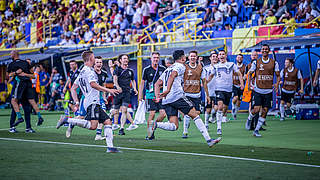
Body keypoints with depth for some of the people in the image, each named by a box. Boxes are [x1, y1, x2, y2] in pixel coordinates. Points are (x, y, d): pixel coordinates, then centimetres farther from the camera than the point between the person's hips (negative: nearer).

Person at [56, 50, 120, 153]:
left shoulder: (82, 72, 23)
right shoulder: (88, 70, -5)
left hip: (95, 103, 10)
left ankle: (110, 146, -3)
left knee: (108, 121, 5)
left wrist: (77, 103, 22)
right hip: (92, 102, -10)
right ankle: (67, 120, -19)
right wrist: (108, 90, -16)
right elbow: (93, 84, -19)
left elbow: (73, 89, 24)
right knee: (93, 126, -24)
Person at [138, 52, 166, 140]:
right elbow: (142, 82, 8)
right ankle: (149, 134, -1)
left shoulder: (163, 69, 7)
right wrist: (140, 95, 2)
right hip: (150, 94, -3)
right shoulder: (146, 69, 1)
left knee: (163, 113, -9)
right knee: (152, 113, -11)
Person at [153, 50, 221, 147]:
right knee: (195, 115, 0)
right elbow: (172, 75, -17)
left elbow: (157, 84, 24)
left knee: (174, 126, 2)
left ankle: (156, 124, -22)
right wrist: (168, 90, -27)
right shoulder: (180, 66, 4)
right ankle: (208, 140, -4)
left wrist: (158, 97, 14)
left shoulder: (168, 69, 29)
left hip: (166, 100, 7)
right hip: (177, 96, -7)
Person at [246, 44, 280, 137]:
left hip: (268, 91, 2)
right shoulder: (256, 62, 1)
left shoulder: (274, 63, 4)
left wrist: (277, 84, -10)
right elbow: (250, 74, 8)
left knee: (264, 111, -1)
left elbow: (278, 75, 9)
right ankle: (249, 118, 23)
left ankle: (256, 130, 9)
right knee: (256, 109, -12)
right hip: (258, 90, -2)